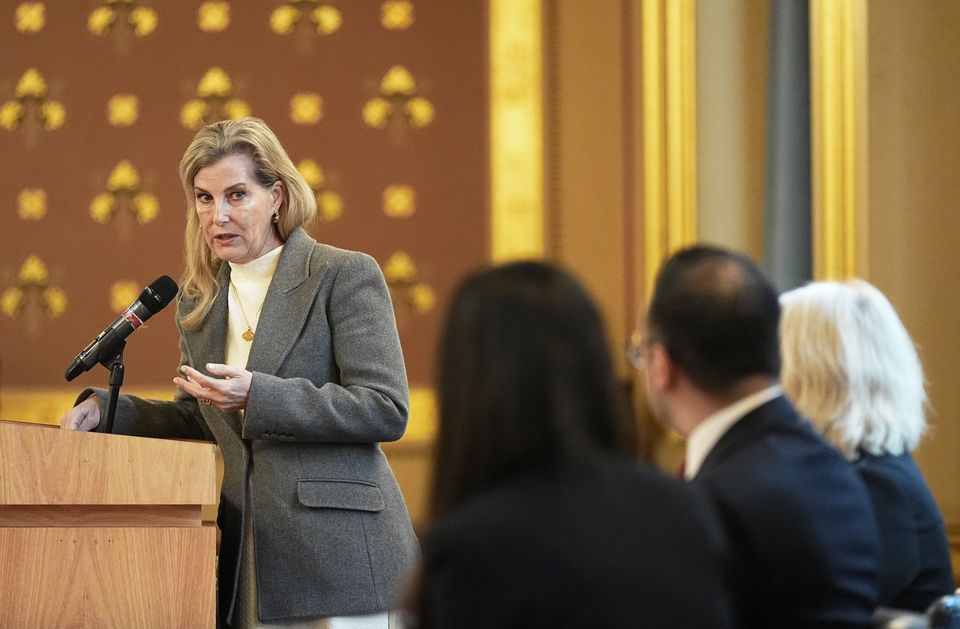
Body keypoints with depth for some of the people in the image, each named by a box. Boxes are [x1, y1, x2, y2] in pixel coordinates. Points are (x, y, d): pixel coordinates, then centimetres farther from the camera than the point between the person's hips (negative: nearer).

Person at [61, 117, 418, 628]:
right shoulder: (199, 301, 15)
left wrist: (256, 395, -19)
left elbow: (387, 410, -12)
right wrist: (106, 409, 6)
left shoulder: (346, 275, -5)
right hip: (251, 563, 6)